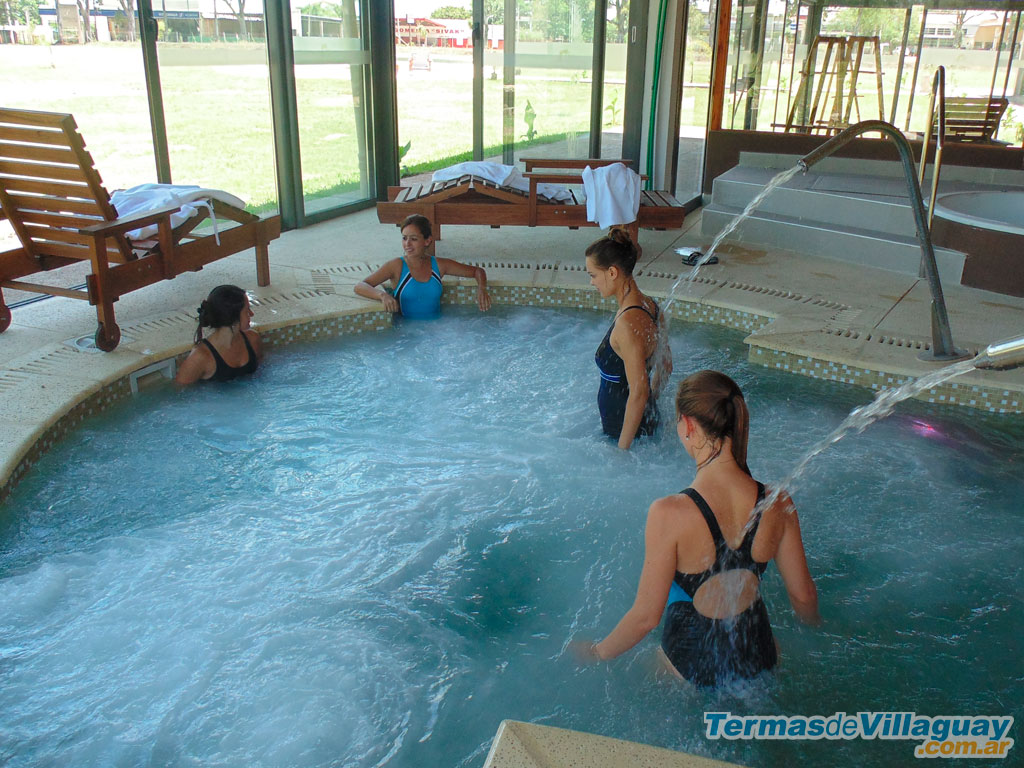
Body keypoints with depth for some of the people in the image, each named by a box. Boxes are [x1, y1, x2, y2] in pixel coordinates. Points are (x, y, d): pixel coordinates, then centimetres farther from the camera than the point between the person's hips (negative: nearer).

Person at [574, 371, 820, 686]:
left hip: (692, 666, -4)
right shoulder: (777, 504, -15)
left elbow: (646, 615, -20)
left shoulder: (669, 514, -29)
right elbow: (803, 595, -3)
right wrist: (814, 625, 21)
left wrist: (596, 653, -2)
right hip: (761, 661, 5)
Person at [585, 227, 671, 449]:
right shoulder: (649, 306, 2)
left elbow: (639, 392, -26)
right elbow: (665, 366, 14)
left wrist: (622, 449, -19)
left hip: (624, 429, -9)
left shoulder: (628, 323, -27)